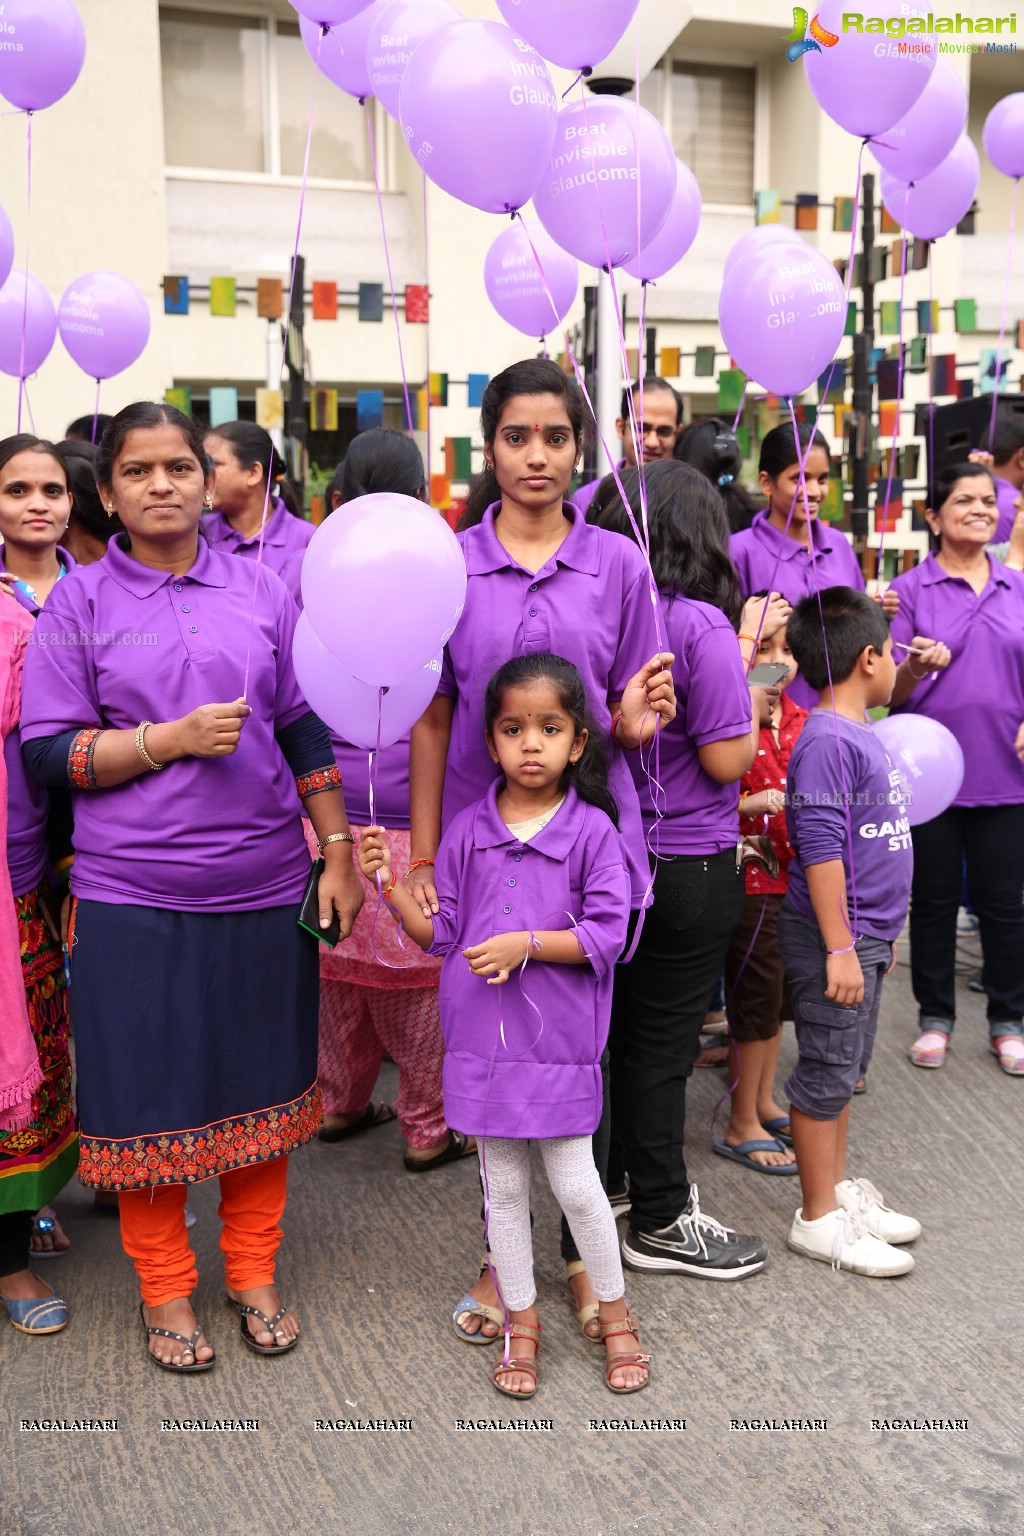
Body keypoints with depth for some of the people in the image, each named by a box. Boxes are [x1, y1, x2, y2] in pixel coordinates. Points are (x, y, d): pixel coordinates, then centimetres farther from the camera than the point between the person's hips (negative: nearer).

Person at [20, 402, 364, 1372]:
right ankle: (166, 1291, 29)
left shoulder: (263, 593, 6)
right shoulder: (79, 602, 0)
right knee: (150, 1095, 8)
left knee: (262, 1084, 13)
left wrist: (338, 853, 5)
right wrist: (174, 738, -15)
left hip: (263, 888, 2)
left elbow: (308, 733, 8)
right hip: (131, 897, -2)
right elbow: (47, 751, -4)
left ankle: (253, 1275, 33)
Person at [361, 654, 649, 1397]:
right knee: (503, 1185, 14)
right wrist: (391, 884, -8)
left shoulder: (591, 829, -8)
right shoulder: (469, 830, 2)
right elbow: (441, 932, 5)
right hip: (483, 1036, 3)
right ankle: (521, 1319, 31)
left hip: (561, 1040, -3)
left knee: (576, 1184, 7)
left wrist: (527, 943, -21)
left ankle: (615, 1313, 30)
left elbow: (606, 933, -12)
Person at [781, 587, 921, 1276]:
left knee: (845, 1069, 19)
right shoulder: (825, 740, -20)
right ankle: (819, 1219, 14)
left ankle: (840, 1189, 32)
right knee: (826, 1076, 2)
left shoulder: (862, 733, 11)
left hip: (866, 934, 10)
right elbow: (820, 850, -23)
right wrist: (839, 949, -23)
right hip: (835, 939, -10)